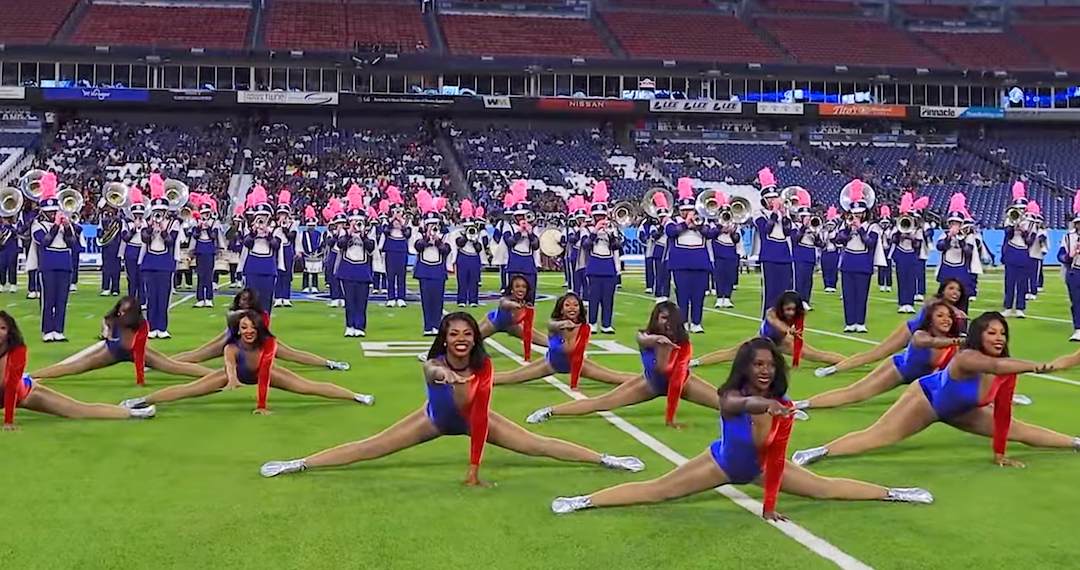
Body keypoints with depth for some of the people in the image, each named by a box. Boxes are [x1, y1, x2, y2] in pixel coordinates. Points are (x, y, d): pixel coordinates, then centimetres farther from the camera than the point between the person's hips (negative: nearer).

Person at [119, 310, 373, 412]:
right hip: (236, 374, -1)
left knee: (308, 386, -6)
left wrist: (262, 405, -40)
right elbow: (230, 365, -61)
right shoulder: (231, 348, -38)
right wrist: (232, 379, -84)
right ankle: (143, 400, -7)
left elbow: (264, 375, -37)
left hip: (263, 373, 1)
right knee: (189, 389, -12)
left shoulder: (268, 343, -35)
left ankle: (356, 396, 0)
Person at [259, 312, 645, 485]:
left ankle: (607, 460, -1)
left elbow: (479, 417, -31)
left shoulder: (483, 365, -31)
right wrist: (447, 375, -87)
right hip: (435, 418, 0)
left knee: (537, 445, -7)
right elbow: (433, 372, -61)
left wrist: (474, 468, -34)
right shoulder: (435, 363, -33)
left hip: (472, 420, 0)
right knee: (368, 448, -5)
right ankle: (296, 465, -2)